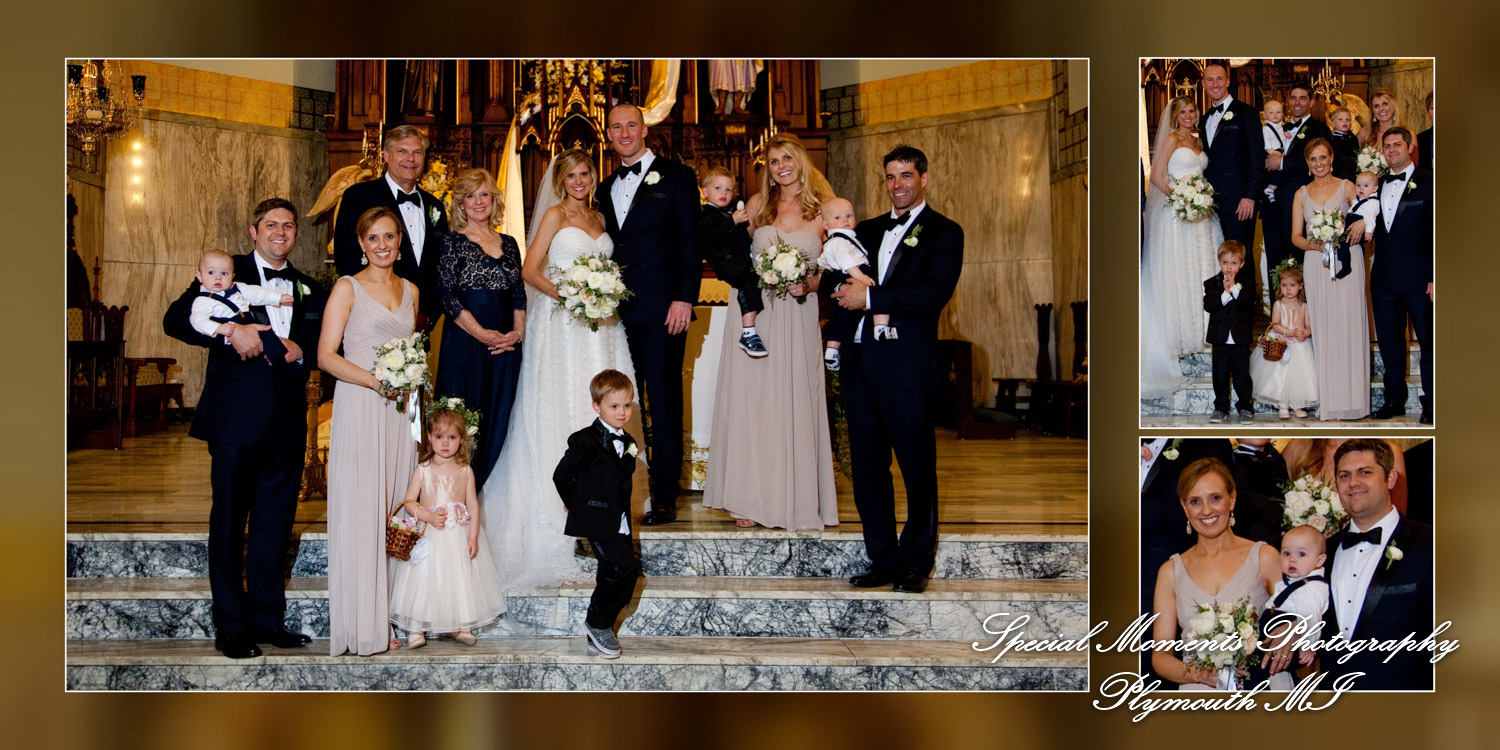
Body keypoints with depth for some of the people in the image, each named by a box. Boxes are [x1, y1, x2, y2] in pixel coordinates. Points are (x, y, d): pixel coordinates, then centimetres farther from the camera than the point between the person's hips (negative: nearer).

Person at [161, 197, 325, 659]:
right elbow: (175, 319, -6)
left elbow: (325, 351, 16)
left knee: (275, 523, 9)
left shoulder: (310, 291, 16)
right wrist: (229, 331, -19)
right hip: (236, 420, -4)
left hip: (287, 425, 4)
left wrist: (300, 352, -5)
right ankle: (231, 626, 7)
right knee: (230, 521, 0)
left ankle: (267, 618, 19)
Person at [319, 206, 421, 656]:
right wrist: (377, 380, -18)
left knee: (396, 509, 5)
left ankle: (391, 613, 11)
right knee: (361, 511, -6)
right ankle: (362, 625, -2)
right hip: (359, 408, -5)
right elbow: (326, 356, -7)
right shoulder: (348, 288, -1)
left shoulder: (410, 290, 15)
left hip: (400, 408, 5)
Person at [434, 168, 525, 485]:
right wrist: (483, 334, -14)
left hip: (505, 346, 5)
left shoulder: (508, 244, 13)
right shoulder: (453, 242, -1)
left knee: (499, 423, 6)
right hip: (465, 343, -5)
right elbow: (448, 296, -8)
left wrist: (518, 331, -4)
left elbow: (520, 295, 14)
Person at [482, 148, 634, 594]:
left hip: (598, 324, 5)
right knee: (560, 410, -7)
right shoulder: (555, 214, 2)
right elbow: (530, 270, -6)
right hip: (561, 324, -5)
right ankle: (561, 500, -3)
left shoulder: (599, 218, 18)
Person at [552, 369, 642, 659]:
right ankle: (596, 622, -2)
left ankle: (599, 635, 22)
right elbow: (561, 475, -4)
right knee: (626, 567, -19)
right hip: (597, 522, -8)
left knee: (612, 576, 10)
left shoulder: (627, 443, 12)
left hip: (619, 524, 8)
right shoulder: (586, 441, -10)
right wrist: (575, 504, 4)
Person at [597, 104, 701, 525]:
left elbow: (691, 244, -4)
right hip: (616, 312, 5)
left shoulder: (676, 177, 2)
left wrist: (684, 300, -12)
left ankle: (665, 497, 5)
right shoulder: (607, 189, 18)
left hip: (662, 311, -5)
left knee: (663, 403, -2)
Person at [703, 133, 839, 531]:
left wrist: (807, 285, -13)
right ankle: (750, 500, 7)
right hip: (753, 313, 1)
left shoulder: (823, 210, 1)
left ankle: (793, 498, 10)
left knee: (793, 403, 0)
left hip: (797, 317, -1)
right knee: (749, 402, 0)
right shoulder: (758, 204, 6)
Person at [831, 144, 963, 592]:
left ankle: (916, 564, 13)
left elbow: (935, 294, -14)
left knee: (917, 467, 2)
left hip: (909, 365, -5)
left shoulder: (944, 233, 1)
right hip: (861, 363, 6)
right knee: (867, 467, 7)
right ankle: (884, 560, 16)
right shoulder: (867, 231, 19)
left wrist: (870, 297, -16)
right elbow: (842, 283, 19)